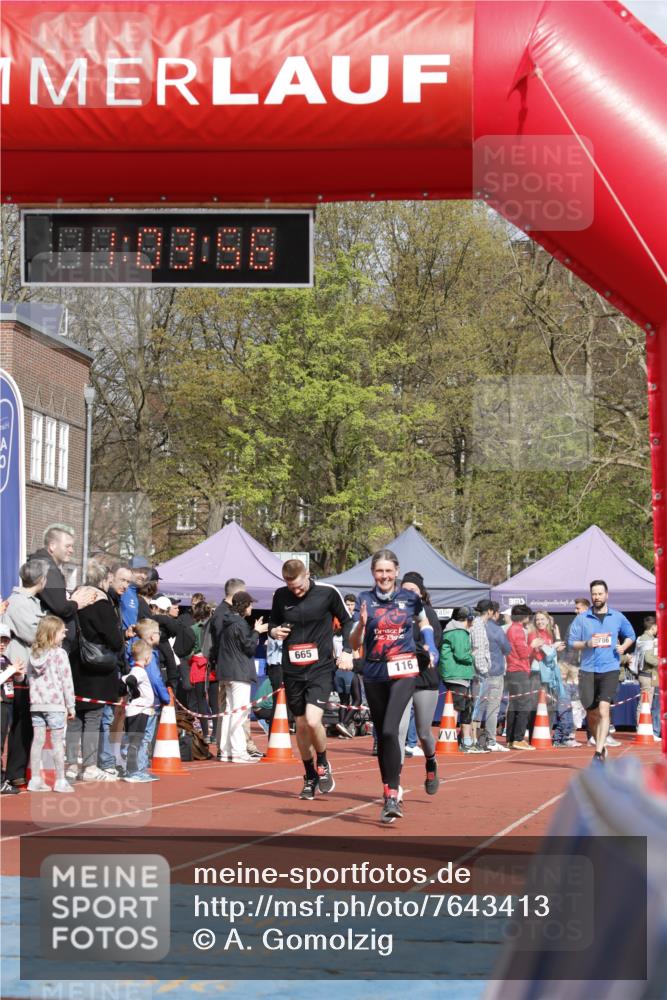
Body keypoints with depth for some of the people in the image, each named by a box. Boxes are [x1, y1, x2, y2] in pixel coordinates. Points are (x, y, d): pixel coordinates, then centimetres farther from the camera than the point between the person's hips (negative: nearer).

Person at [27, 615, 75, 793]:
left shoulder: (34, 654, 8)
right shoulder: (60, 654, -10)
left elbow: (30, 679, 12)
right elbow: (66, 681, -9)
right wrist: (71, 705, -3)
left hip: (36, 704, 5)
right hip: (55, 704, -5)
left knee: (37, 740, 8)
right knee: (57, 742, 1)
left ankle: (35, 780, 10)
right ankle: (60, 781, 3)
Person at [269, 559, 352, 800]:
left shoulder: (327, 593, -7)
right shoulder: (280, 596, 1)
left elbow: (346, 620, 6)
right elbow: (273, 622, 16)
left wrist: (347, 652, -3)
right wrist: (273, 631, -7)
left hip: (321, 668, -3)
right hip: (292, 671, 3)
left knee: (313, 721, -20)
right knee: (301, 726, 9)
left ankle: (323, 765, 8)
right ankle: (310, 778, 26)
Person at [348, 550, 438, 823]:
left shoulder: (410, 598, 2)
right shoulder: (365, 599, 2)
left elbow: (423, 623, 22)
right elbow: (354, 643, -1)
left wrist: (431, 647, 6)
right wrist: (361, 624, -20)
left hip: (403, 671, -3)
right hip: (374, 674, 3)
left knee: (389, 731, -19)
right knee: (382, 736, 11)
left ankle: (392, 796, -18)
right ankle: (389, 791, 24)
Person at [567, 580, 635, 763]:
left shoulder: (618, 617, 7)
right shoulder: (581, 619, 4)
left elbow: (630, 635, 21)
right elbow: (571, 642, 6)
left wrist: (623, 646, 1)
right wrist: (586, 644, -13)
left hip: (610, 669, -1)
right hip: (588, 670, 1)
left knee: (604, 710, -16)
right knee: (591, 714, 5)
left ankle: (599, 753, -19)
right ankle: (600, 746, 28)